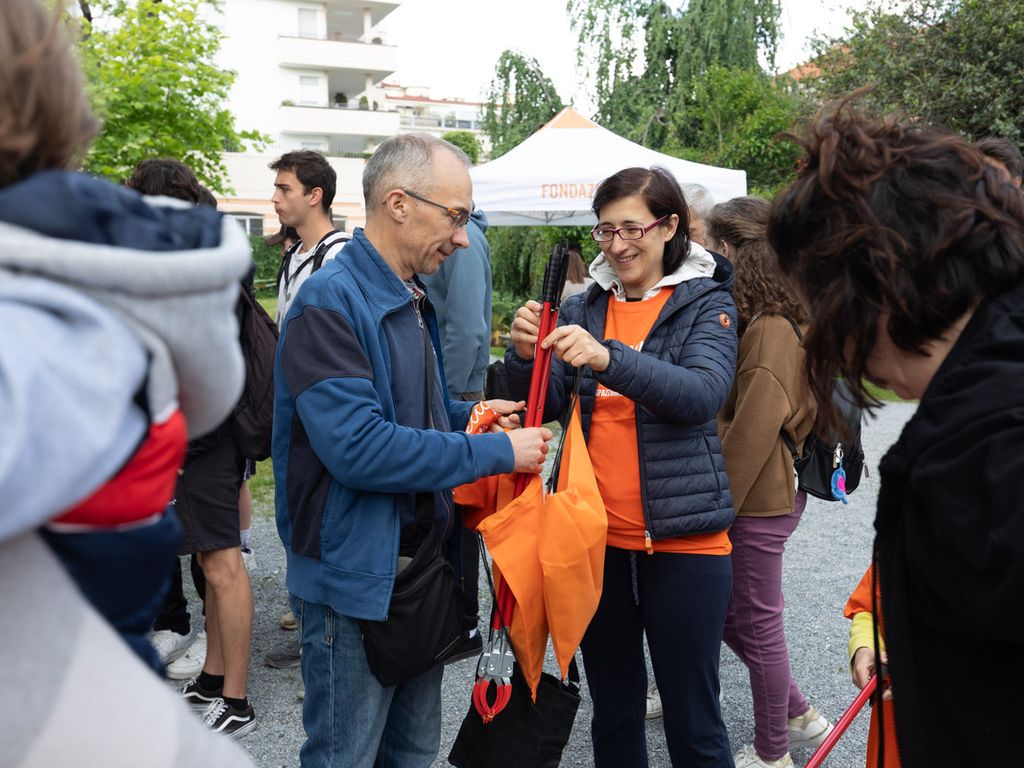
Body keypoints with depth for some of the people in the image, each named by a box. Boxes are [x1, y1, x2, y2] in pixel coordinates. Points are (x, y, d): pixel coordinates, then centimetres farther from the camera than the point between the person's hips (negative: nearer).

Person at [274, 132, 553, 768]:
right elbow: (357, 447, -29)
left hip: (423, 565, 9)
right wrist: (498, 452, -23)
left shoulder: (414, 299, 11)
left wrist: (467, 415, 4)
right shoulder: (330, 302, -20)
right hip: (356, 577, -9)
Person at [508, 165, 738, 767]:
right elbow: (544, 408, 1)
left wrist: (607, 357, -35)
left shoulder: (706, 302, -3)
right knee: (613, 710, 16)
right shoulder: (585, 307, 8)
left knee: (693, 719, 6)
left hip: (683, 538, -3)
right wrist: (526, 356, -19)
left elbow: (702, 394, -21)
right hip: (597, 536, 4)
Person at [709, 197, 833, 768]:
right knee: (729, 614, 18)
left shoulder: (772, 330, -19)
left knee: (757, 624, 6)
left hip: (758, 500, -9)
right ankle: (801, 716, 35)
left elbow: (752, 431, -21)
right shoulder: (756, 322, 10)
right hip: (755, 494, 9)